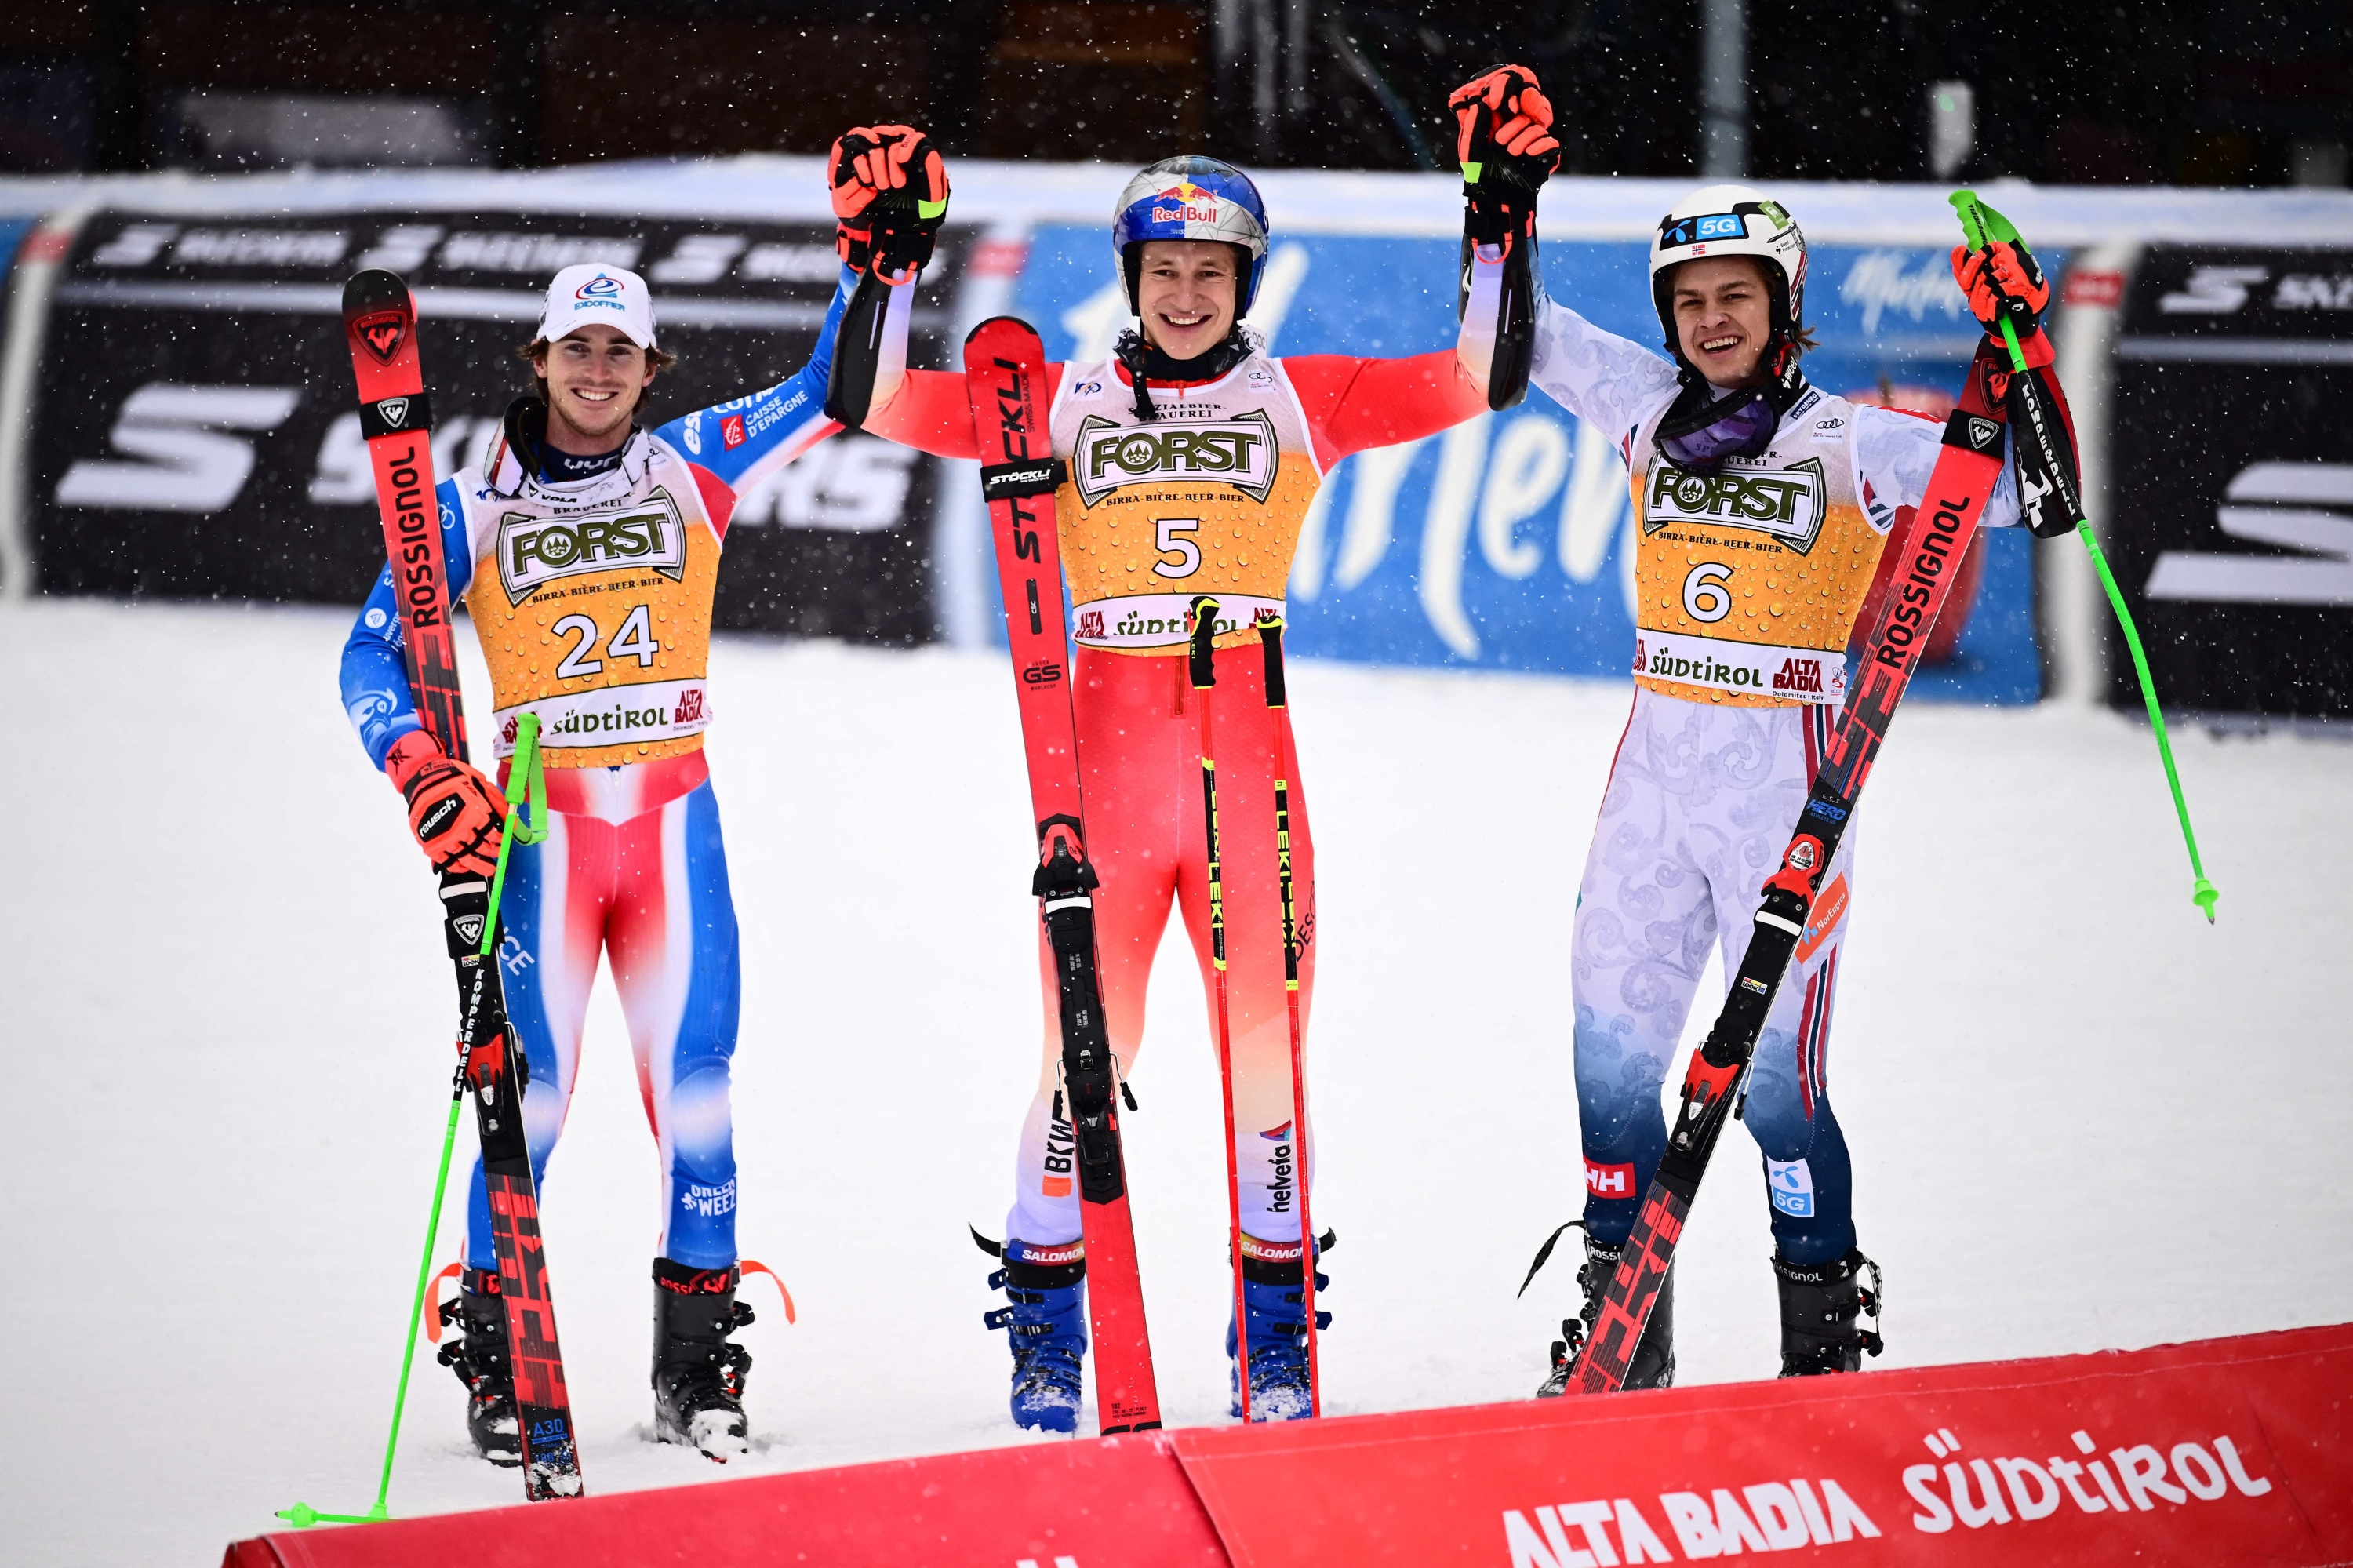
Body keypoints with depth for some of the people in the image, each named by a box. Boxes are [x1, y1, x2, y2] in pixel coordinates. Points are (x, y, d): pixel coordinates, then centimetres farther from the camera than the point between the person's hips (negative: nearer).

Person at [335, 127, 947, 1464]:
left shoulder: (692, 467, 6)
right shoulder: (473, 509, 2)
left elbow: (833, 392, 7)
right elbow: (374, 656, 2)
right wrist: (426, 776, -13)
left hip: (676, 821, 2)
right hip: (540, 828, -2)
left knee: (696, 1094, -1)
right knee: (529, 1097, -7)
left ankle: (699, 1364, 9)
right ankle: (495, 1356, 5)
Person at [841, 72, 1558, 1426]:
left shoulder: (1297, 400, 7)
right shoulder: (1065, 403, 7)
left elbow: (1470, 386, 1)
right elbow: (888, 407, 3)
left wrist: (1498, 241, -5)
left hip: (1249, 764, 0)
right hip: (1108, 764, 0)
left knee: (1267, 1053, 1)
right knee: (1082, 1060, -1)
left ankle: (1277, 1336, 14)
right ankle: (1048, 1335, 12)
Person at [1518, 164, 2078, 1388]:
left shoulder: (1849, 445, -5)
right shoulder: (1652, 412, 6)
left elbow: (2021, 494, -13)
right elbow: (1517, 338, 16)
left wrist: (2010, 356, -24)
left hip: (1785, 779, -4)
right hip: (1655, 766, 4)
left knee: (1771, 1063, -8)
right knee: (1612, 1045, 5)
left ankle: (1827, 1327, 6)